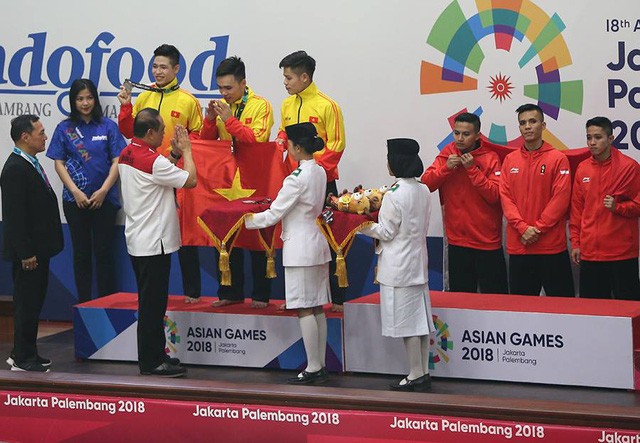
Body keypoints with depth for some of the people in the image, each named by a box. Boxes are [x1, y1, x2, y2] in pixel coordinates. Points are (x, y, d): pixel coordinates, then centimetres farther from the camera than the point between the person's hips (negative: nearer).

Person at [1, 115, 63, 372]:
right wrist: (25, 253, -22)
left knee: (33, 302, 15)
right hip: (28, 252, -10)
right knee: (26, 303, -2)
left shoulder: (30, 164, 12)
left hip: (38, 248, 10)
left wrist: (36, 250, 17)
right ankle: (22, 359, 5)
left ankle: (26, 354, 24)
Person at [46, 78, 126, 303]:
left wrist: (103, 190, -11)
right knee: (81, 253, 7)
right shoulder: (64, 129, 5)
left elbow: (117, 161, -1)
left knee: (104, 252, -1)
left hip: (104, 198, -1)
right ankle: (84, 303, 13)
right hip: (75, 199, 1)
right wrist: (76, 192, -8)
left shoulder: (108, 126, 2)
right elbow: (59, 164, 2)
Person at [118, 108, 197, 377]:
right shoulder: (153, 161, -21)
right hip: (154, 243, -10)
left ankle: (154, 355, 23)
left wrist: (175, 154, 8)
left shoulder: (127, 155, 7)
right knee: (153, 304, -3)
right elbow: (190, 180, -17)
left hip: (137, 241, 10)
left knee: (150, 303, 16)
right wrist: (186, 150, -5)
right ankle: (151, 362, 1)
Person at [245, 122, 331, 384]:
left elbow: (274, 214, -15)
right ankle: (320, 366, 15)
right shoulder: (320, 172, 9)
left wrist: (246, 220, -1)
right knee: (317, 308, 11)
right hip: (317, 243, 9)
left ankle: (313, 368, -3)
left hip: (300, 248, -9)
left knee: (305, 309, -5)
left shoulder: (298, 177, -18)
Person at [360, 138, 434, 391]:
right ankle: (424, 372, 16)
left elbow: (386, 232, -14)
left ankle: (416, 375, 3)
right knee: (420, 319, 11)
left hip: (398, 266, -8)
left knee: (406, 322, -1)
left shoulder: (394, 195, -19)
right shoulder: (423, 191, 6)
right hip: (418, 261, 8)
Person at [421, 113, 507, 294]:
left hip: (487, 242, -3)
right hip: (457, 240, 3)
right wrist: (446, 167, -17)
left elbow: (494, 195, -15)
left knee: (495, 298, 2)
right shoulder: (447, 154, 4)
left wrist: (472, 169, -20)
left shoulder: (490, 158, -7)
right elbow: (426, 183, -2)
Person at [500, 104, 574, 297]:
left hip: (552, 246, -3)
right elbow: (505, 197, 3)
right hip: (518, 247, 3)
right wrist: (523, 228, -11)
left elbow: (560, 199, -8)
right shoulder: (510, 160, 10)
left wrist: (537, 229, -13)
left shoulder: (558, 159, -1)